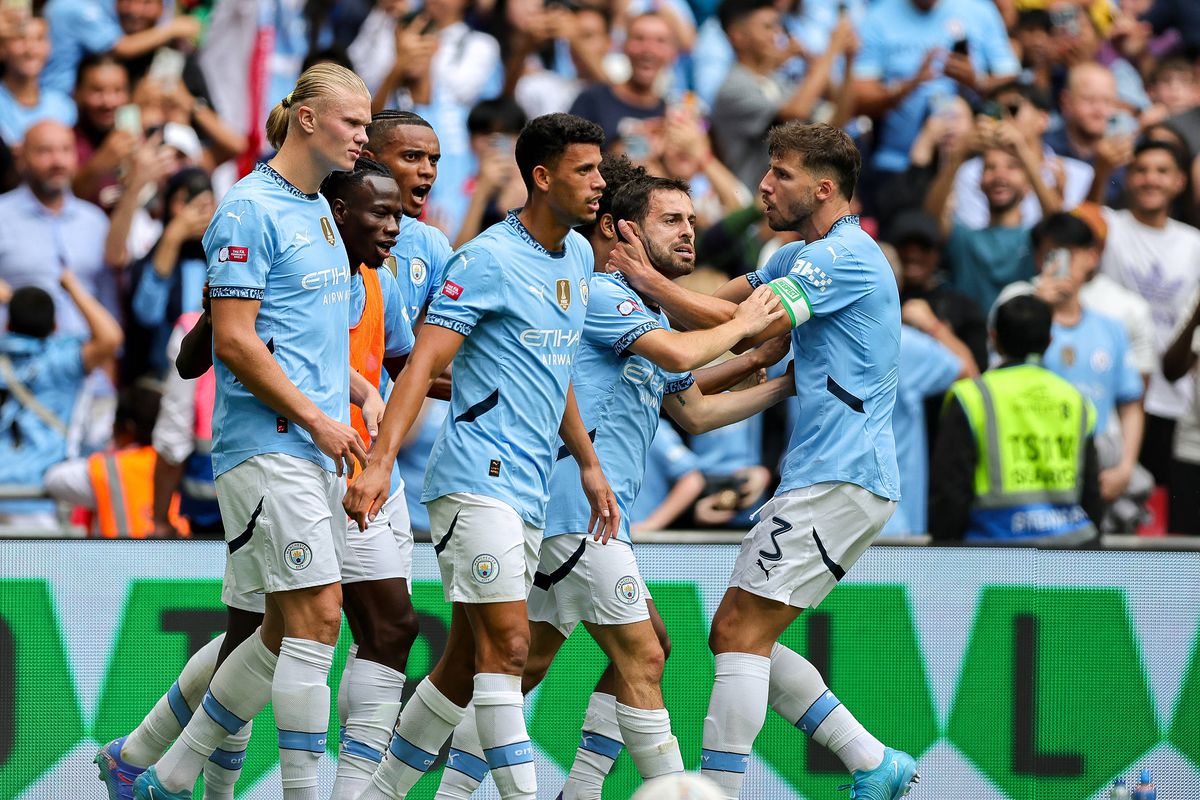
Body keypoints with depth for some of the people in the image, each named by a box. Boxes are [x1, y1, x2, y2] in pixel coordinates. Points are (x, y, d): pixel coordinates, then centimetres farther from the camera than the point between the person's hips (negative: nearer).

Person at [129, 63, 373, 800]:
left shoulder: (317, 208, 17)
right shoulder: (252, 210, -11)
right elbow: (234, 340, -15)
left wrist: (356, 388, 16)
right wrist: (318, 421, -14)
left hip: (312, 446, 9)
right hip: (268, 444, -9)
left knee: (289, 634, 9)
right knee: (317, 616, -13)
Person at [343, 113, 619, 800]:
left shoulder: (579, 257, 14)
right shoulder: (490, 259, -11)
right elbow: (424, 363, -16)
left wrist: (588, 463, 27)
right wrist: (381, 462, -26)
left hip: (529, 488, 8)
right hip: (478, 478, -8)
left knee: (468, 662, 10)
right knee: (507, 644, -15)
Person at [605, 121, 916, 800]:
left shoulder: (846, 256, -13)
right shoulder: (803, 256, 20)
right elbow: (722, 303, 18)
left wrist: (648, 280, -15)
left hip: (840, 479, -10)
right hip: (832, 477, 10)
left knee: (738, 632, -13)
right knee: (748, 642, 9)